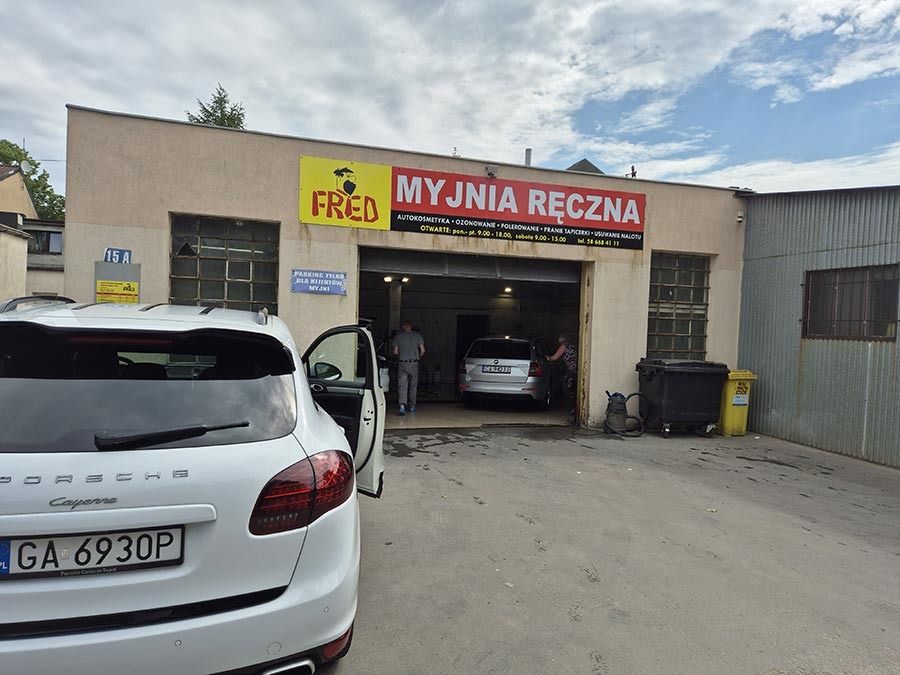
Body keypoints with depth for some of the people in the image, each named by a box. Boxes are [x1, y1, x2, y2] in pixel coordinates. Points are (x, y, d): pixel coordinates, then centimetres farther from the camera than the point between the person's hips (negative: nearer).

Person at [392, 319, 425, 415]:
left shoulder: (398, 336, 0)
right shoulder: (417, 335, 3)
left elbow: (395, 352, -1)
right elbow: (422, 350, -1)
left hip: (402, 364, -1)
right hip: (414, 364, 1)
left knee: (402, 386, -3)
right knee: (413, 386, 14)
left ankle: (403, 404, -22)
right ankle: (412, 406, 21)